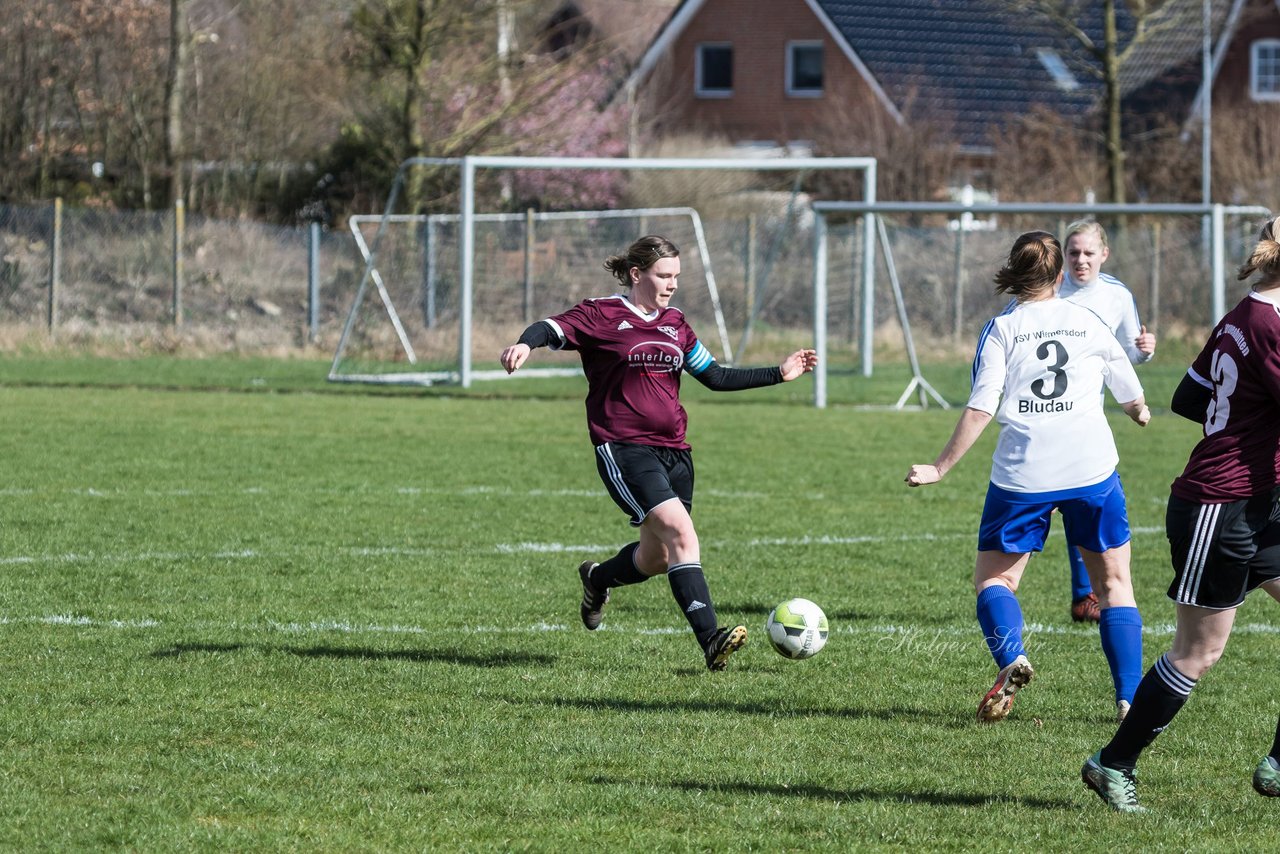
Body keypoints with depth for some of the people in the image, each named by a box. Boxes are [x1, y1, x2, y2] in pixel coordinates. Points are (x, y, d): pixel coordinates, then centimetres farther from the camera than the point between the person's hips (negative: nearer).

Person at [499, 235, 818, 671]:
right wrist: (524, 344, -40)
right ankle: (710, 639, -29)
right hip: (624, 450, -7)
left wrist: (780, 373, 17)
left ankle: (598, 579, 43)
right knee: (681, 533, -23)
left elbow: (715, 377, 21)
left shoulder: (675, 323, 15)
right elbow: (553, 328, -16)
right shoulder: (602, 315, -3)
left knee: (657, 559, 11)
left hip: (673, 451, 7)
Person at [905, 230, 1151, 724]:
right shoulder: (1087, 323, 8)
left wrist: (940, 469, -1)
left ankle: (1011, 659, -18)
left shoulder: (1002, 330, 2)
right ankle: (1130, 697, 5)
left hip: (1022, 474, -1)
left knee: (993, 576, 10)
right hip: (1092, 468, 1)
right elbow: (1131, 395, 21)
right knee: (1113, 581, 12)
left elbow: (980, 409, -8)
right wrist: (1140, 412, 45)